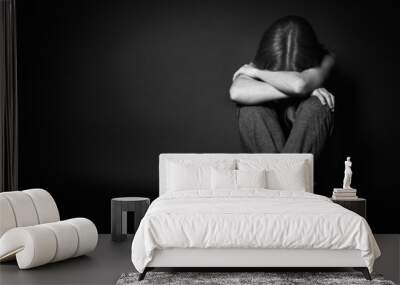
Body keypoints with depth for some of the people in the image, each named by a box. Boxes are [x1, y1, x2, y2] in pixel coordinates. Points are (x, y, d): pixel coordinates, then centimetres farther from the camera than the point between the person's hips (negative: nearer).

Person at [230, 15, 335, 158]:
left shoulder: (324, 60, -14)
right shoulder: (256, 66, -14)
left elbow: (299, 84, -39)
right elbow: (237, 92, -40)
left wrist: (256, 72, -23)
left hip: (305, 146, 0)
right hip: (264, 147, 0)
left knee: (315, 106, -31)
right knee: (250, 108, -29)